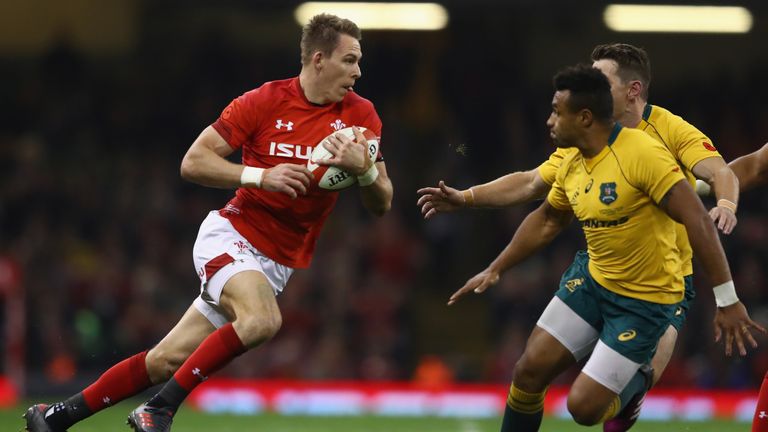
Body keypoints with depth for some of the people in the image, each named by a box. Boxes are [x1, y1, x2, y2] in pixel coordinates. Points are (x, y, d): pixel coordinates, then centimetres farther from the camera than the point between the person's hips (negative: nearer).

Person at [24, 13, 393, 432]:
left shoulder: (360, 114, -2)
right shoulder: (265, 102, -10)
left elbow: (381, 204, -1)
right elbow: (193, 162, -9)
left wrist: (364, 169, -23)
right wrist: (260, 176, -22)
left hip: (277, 265, 4)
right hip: (232, 236, -4)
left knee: (166, 361, 0)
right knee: (262, 319, -34)